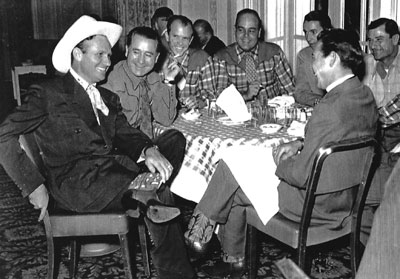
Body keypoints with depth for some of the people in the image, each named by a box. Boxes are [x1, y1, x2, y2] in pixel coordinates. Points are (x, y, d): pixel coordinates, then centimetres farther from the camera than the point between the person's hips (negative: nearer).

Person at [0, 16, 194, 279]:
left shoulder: (108, 98, 24)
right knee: (159, 191, -29)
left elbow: (126, 134, 11)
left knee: (176, 142, -15)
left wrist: (148, 150, -12)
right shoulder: (48, 93, 4)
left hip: (111, 173, 7)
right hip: (75, 182, -7)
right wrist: (34, 186, -9)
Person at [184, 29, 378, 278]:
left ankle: (199, 234, 28)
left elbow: (303, 175, -26)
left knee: (229, 187, 2)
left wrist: (277, 165, -7)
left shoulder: (331, 107, -29)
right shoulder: (364, 94, 2)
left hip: (319, 203, -9)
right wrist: (299, 144, 3)